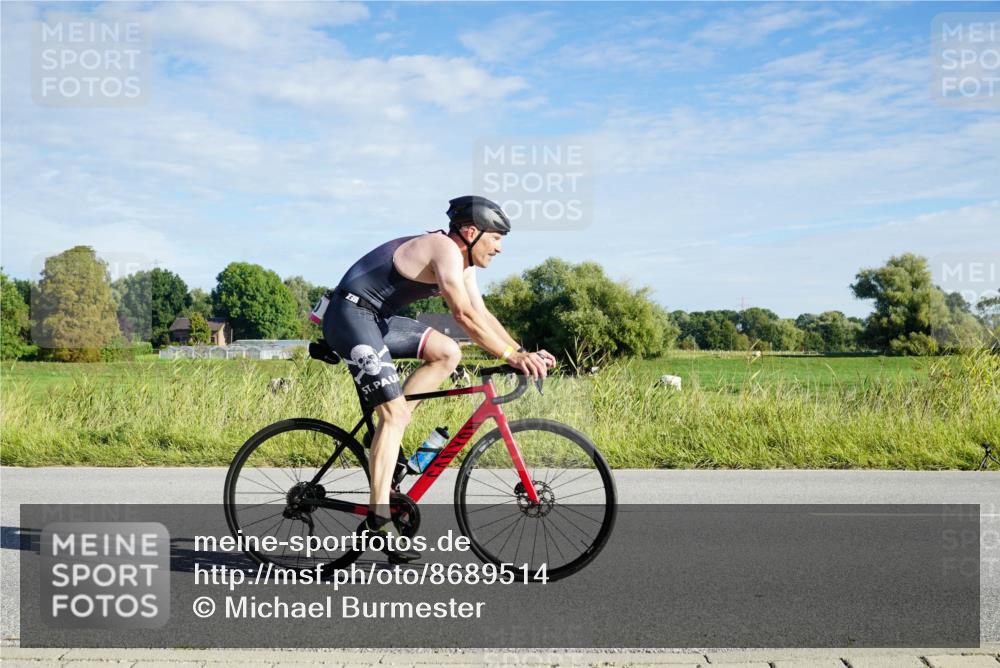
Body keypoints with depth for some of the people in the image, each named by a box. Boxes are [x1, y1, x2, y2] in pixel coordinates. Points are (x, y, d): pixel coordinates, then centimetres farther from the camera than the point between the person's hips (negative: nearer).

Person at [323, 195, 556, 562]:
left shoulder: (463, 263, 14)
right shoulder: (445, 248, -17)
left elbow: (482, 315, 13)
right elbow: (464, 315, -26)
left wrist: (523, 352, 2)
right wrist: (511, 356, -24)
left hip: (378, 318, 10)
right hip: (351, 315, -10)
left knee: (447, 353, 1)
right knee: (395, 412, -14)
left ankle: (384, 436, 3)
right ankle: (379, 518, -11)